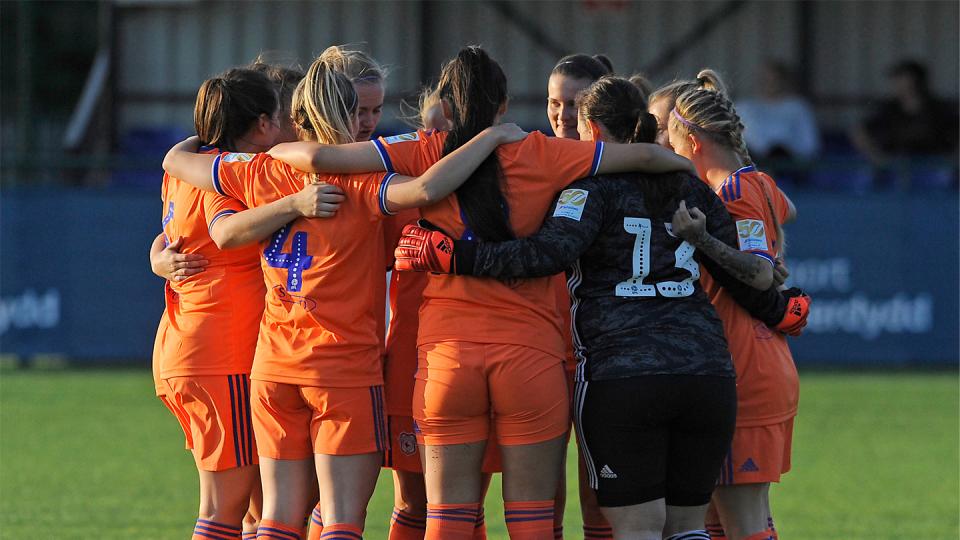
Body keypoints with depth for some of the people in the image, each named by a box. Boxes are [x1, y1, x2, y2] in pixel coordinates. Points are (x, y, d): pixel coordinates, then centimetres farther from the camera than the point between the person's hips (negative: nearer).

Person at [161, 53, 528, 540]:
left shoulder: (261, 175, 3)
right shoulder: (359, 184, -13)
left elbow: (176, 160, 16)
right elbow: (426, 189, -32)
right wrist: (492, 137, -21)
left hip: (273, 367, 5)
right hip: (346, 368, -5)